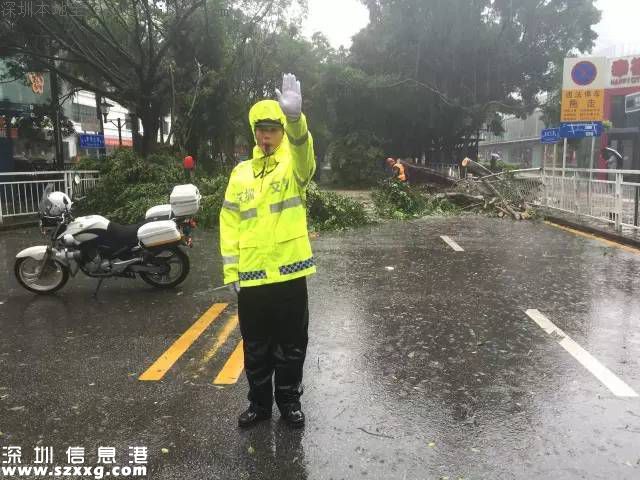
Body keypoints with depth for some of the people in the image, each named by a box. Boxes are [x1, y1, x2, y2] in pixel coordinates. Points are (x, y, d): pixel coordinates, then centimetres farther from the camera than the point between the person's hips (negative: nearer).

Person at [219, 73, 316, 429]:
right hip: (251, 276, 3)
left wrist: (295, 116, -47)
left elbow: (304, 150, -27)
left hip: (289, 271, -3)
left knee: (291, 345, 10)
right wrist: (231, 269, 3)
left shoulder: (294, 165, -1)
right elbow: (230, 224, 8)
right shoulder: (241, 173, 9)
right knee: (256, 346, 14)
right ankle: (260, 403, 31)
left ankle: (289, 400, 30)